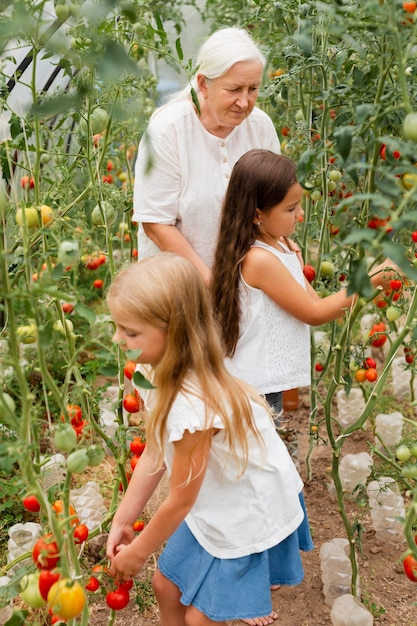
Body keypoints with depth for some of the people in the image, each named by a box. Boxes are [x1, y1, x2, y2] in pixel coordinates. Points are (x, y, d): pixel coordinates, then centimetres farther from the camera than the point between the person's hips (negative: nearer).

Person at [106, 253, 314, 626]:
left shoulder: (192, 406, -37)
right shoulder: (166, 373, -12)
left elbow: (179, 501, -23)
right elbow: (154, 454, -2)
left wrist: (138, 552, -7)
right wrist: (123, 520, 1)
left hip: (250, 515, -8)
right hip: (214, 506, 8)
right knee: (166, 584, 19)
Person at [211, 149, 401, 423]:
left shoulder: (285, 247, 4)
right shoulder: (259, 259, -24)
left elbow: (314, 302, 6)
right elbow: (314, 313, -18)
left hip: (270, 378, 9)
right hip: (257, 387, -9)